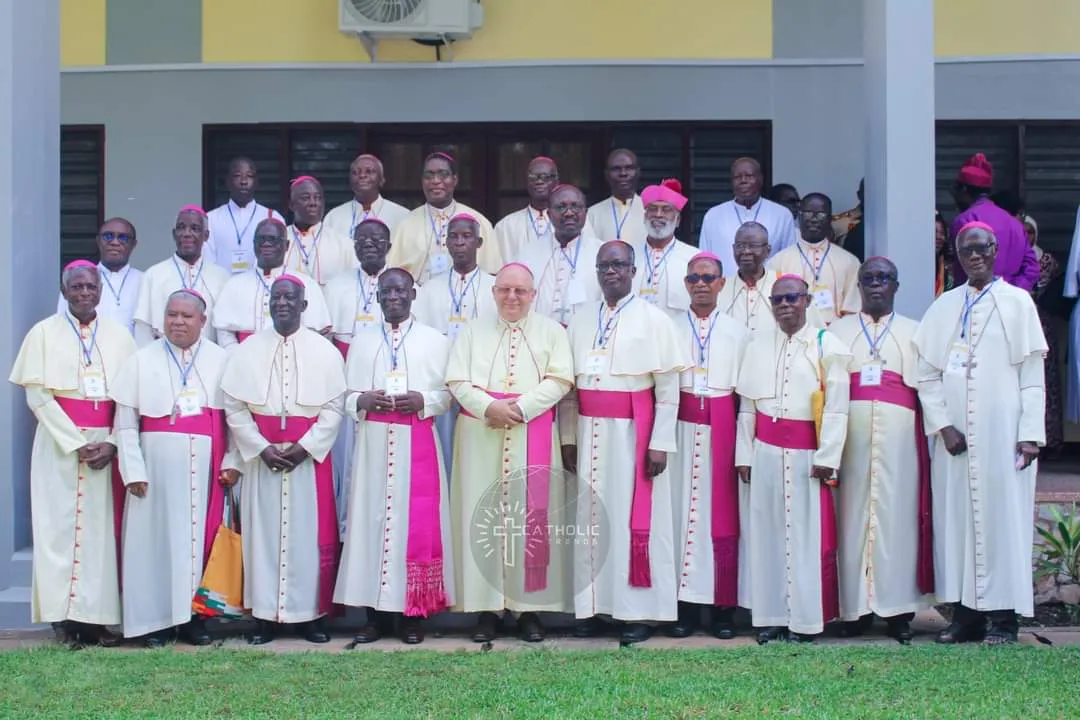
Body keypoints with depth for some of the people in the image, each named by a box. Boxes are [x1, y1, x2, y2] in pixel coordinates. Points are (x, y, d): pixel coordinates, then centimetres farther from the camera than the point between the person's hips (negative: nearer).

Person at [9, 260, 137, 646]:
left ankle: (97, 617, 2)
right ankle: (64, 618, 0)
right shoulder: (44, 333, 3)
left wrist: (113, 442, -9)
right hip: (60, 445, -2)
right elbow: (37, 395, -4)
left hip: (107, 445, 2)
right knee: (60, 527, -3)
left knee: (102, 527, -1)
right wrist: (76, 443, -11)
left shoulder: (119, 335, 8)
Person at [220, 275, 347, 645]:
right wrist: (261, 448, -10)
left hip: (309, 455, -1)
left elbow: (334, 407, -2)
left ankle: (311, 613, 8)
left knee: (310, 534, 0)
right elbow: (233, 406, 0)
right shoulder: (248, 349, 4)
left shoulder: (325, 350, 2)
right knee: (263, 532, 2)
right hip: (260, 455, 1)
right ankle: (265, 614, 8)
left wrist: (304, 446, -12)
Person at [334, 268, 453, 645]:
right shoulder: (361, 340, 14)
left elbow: (448, 393, 4)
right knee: (372, 518, -1)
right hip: (373, 442, 2)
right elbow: (346, 394, 11)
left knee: (418, 523, -3)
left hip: (417, 443, -2)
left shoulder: (435, 341, 7)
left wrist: (422, 400, -14)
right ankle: (376, 611, 7)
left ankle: (413, 612, 5)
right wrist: (363, 400, -10)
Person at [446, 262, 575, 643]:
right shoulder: (473, 332, 13)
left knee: (532, 518, -2)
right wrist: (489, 407, -14)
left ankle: (529, 607, 4)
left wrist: (521, 407, -14)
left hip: (533, 436, -1)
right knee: (484, 516, -1)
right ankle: (486, 607, 4)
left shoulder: (552, 331, 9)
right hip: (480, 436, 1)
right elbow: (457, 382, 3)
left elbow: (559, 380, -2)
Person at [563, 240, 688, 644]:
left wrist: (660, 443, -11)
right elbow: (569, 385, 10)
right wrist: (568, 438, 5)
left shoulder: (654, 320, -2)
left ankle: (637, 611, 5)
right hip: (591, 434, 4)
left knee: (635, 518, -1)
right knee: (593, 517, 5)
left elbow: (668, 388, -5)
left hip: (634, 433, -4)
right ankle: (593, 607, 12)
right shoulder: (581, 320, 10)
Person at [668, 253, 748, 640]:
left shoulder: (738, 332, 7)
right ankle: (686, 604, 5)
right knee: (683, 511, -1)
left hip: (723, 430, 0)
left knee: (722, 514, 1)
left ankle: (724, 607, 8)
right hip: (683, 429, 0)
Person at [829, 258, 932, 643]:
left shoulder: (913, 332, 15)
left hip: (899, 435, 0)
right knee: (853, 514, -2)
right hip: (851, 434, 0)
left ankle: (898, 609, 1)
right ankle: (854, 606, 3)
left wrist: (932, 433, -5)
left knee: (897, 514, -4)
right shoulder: (838, 331, 15)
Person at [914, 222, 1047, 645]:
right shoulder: (943, 307, 11)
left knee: (1003, 515, -3)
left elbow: (1032, 375, -1)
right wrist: (943, 426, -5)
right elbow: (926, 374, 7)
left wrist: (1030, 434, -8)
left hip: (1002, 432, -3)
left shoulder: (1017, 302, 3)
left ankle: (1003, 617, 3)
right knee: (956, 517, 2)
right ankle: (965, 614, 9)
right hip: (954, 436, 3)